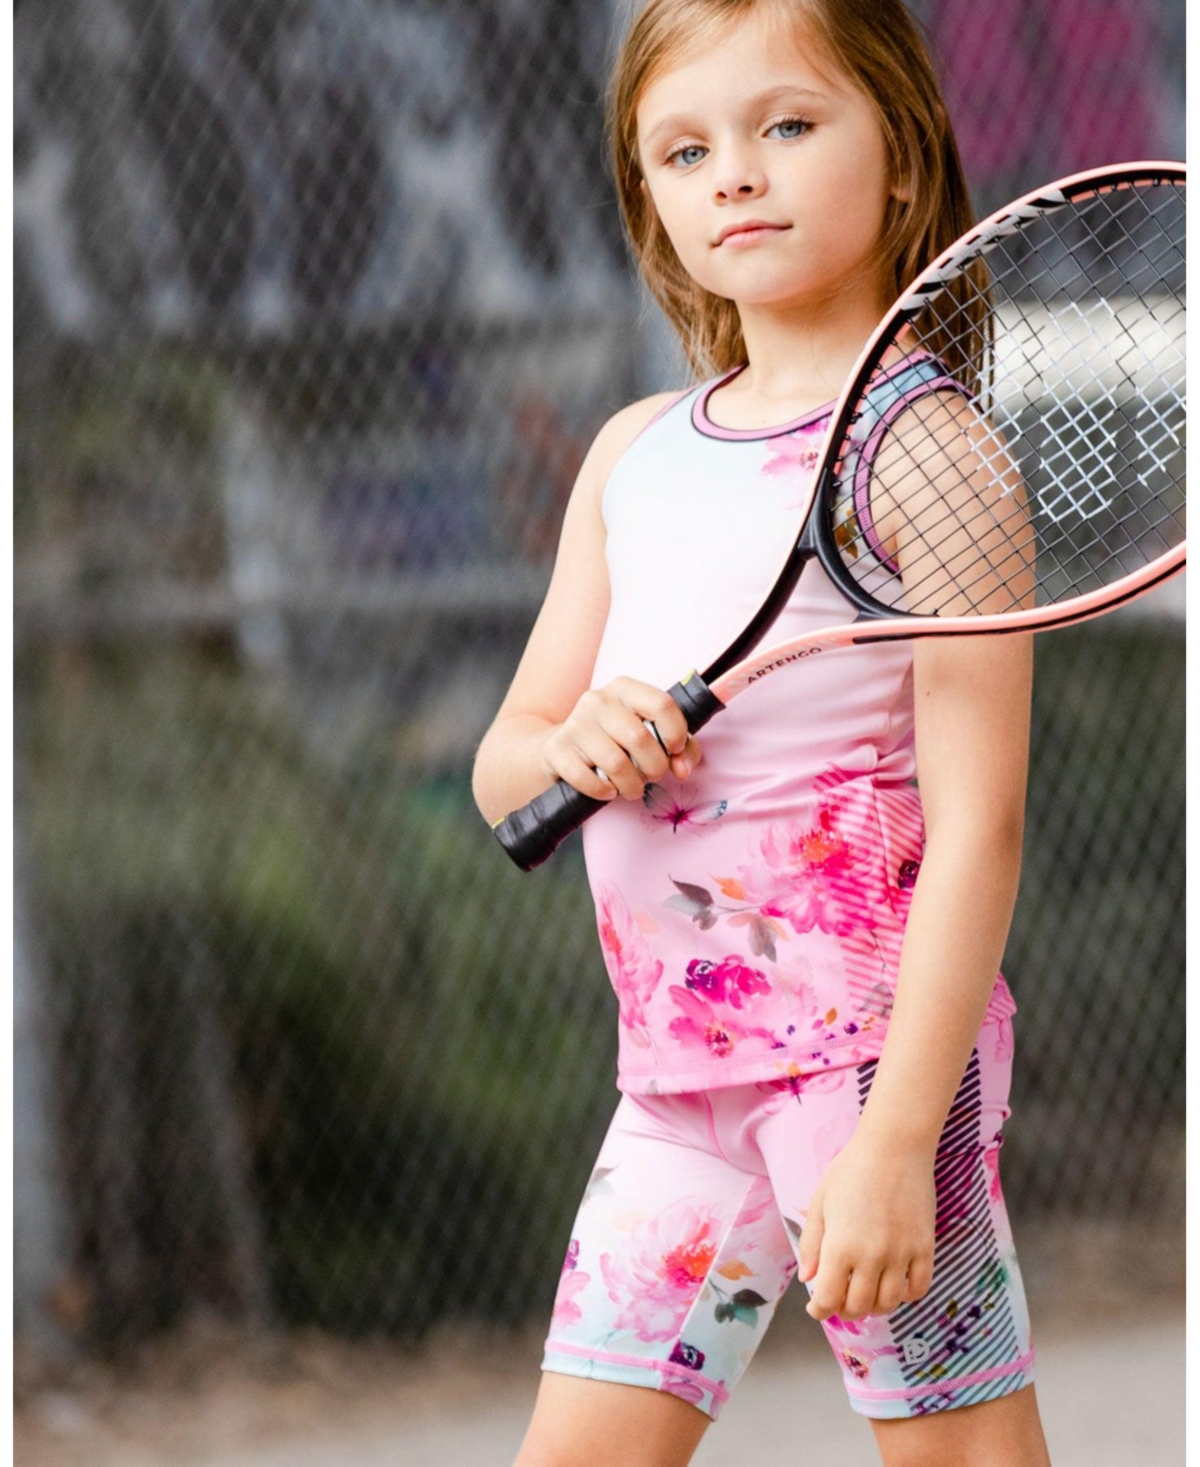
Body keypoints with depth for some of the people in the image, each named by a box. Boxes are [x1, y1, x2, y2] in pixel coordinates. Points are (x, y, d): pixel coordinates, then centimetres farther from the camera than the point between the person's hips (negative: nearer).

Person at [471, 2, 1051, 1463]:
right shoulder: (633, 453, 13)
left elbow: (976, 822, -15)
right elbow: (504, 765, 16)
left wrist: (899, 1134, -22)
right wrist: (568, 746, -9)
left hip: (877, 1046, -7)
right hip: (675, 1068, 7)